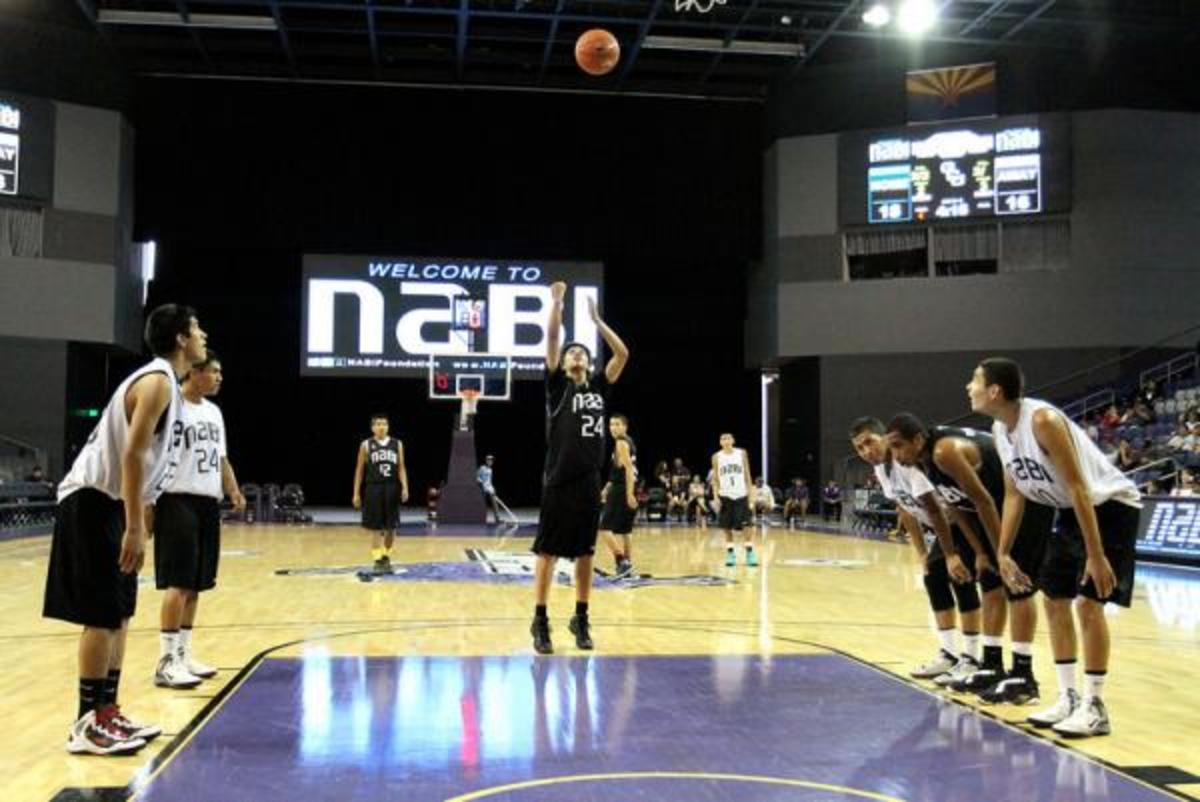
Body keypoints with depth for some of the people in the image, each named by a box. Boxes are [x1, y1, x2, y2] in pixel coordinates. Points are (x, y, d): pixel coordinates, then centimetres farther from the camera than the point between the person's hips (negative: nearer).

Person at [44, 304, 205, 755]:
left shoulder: (164, 381, 15)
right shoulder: (158, 381, -16)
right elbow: (131, 454, -24)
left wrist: (135, 521, 21)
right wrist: (135, 527, -25)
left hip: (109, 504, 10)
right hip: (94, 502, -10)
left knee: (119, 614, 13)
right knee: (103, 616, -7)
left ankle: (107, 713, 20)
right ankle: (87, 725, 0)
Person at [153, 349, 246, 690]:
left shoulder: (214, 411, 16)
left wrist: (234, 492, 9)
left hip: (209, 503, 8)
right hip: (179, 502, -8)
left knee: (195, 584, 11)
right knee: (178, 583, -10)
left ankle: (183, 654, 20)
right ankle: (166, 662, -6)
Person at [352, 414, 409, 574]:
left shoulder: (397, 444, 6)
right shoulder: (366, 445, 2)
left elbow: (401, 468, 5)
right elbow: (359, 470, 5)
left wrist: (405, 488, -8)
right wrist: (356, 493, 1)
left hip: (392, 489, 2)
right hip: (374, 489, -2)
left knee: (391, 528, 7)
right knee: (376, 528, -1)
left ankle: (386, 557, 24)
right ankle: (377, 560, 4)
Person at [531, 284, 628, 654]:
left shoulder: (599, 387, 12)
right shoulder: (558, 385, 2)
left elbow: (623, 354, 7)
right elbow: (552, 340, -7)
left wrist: (596, 319, 8)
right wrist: (556, 302, -9)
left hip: (589, 482, 4)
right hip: (559, 482, -4)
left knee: (584, 553, 10)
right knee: (548, 552, 1)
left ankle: (581, 619, 20)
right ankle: (541, 621, 9)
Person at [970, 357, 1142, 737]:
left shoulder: (1043, 420, -29)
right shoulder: (1000, 431, -2)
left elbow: (1079, 488, -29)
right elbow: (1014, 494, 6)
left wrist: (1096, 555, -28)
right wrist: (1003, 553, 3)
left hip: (1109, 505, -9)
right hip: (1071, 510, 9)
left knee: (1088, 601, -12)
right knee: (1054, 599, 8)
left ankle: (1094, 707, -2)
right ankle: (1068, 698, 17)